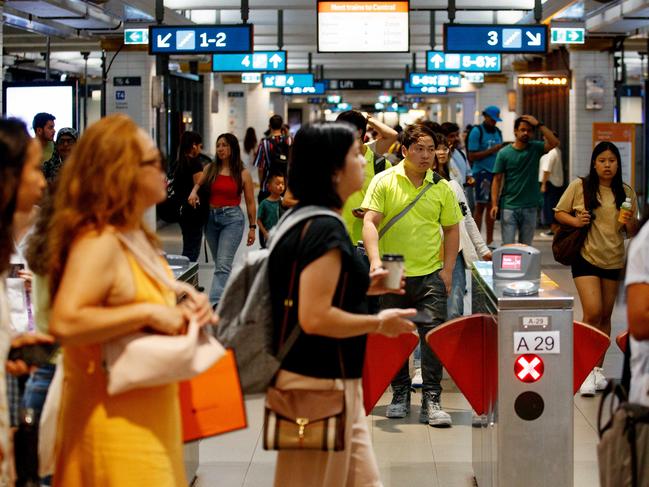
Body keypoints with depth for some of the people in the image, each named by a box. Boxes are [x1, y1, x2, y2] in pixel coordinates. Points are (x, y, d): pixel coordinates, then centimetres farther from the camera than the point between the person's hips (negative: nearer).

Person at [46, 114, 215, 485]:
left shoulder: (141, 238, 10)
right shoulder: (98, 243, -19)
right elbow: (65, 324, -32)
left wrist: (186, 309, 3)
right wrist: (149, 313, -27)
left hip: (150, 418, 10)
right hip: (116, 422, -9)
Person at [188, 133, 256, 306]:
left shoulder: (243, 174, -3)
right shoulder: (210, 169, 6)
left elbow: (250, 202, 3)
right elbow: (198, 184, 24)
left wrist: (252, 227, 2)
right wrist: (194, 192, 0)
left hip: (232, 218, -5)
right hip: (211, 218, 5)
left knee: (223, 264, -15)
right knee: (220, 264, 14)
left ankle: (215, 303, -25)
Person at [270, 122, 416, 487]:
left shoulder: (306, 220, 10)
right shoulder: (325, 229, -20)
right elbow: (314, 318, -26)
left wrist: (361, 286, 14)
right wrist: (379, 323, -14)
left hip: (334, 381, 10)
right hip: (319, 385, -10)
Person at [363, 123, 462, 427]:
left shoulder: (441, 188, 5)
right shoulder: (384, 182, -2)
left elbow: (451, 230, 12)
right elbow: (370, 223, -9)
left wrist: (447, 270, 2)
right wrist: (375, 260, -23)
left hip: (430, 275, 1)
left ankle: (431, 400, -5)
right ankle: (400, 395, 24)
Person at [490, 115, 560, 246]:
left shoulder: (535, 148, 4)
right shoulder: (504, 153, -1)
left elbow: (554, 142, -13)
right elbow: (497, 179, -2)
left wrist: (539, 124, -15)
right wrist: (494, 204, -11)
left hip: (530, 207, 2)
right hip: (509, 207, -2)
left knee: (526, 246, 10)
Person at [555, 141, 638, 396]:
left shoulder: (626, 192, 4)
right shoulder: (579, 186, -4)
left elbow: (633, 233, 9)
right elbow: (559, 212, 5)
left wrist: (630, 221, -13)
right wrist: (575, 220, -14)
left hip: (614, 260, 3)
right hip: (586, 258, -3)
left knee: (605, 316, 10)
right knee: (593, 312, -15)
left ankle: (598, 368, 22)